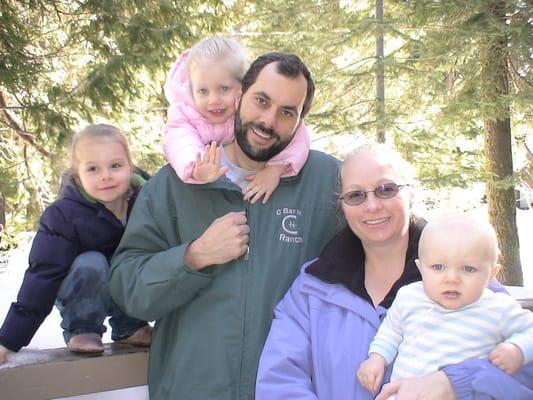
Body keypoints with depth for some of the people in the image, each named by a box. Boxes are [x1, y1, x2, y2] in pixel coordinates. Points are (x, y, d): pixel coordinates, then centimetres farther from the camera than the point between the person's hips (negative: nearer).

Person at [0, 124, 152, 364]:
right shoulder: (63, 216, -25)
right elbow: (43, 275, -25)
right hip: (81, 295, -3)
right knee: (91, 263, -34)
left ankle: (129, 328, -5)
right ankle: (81, 330, -11)